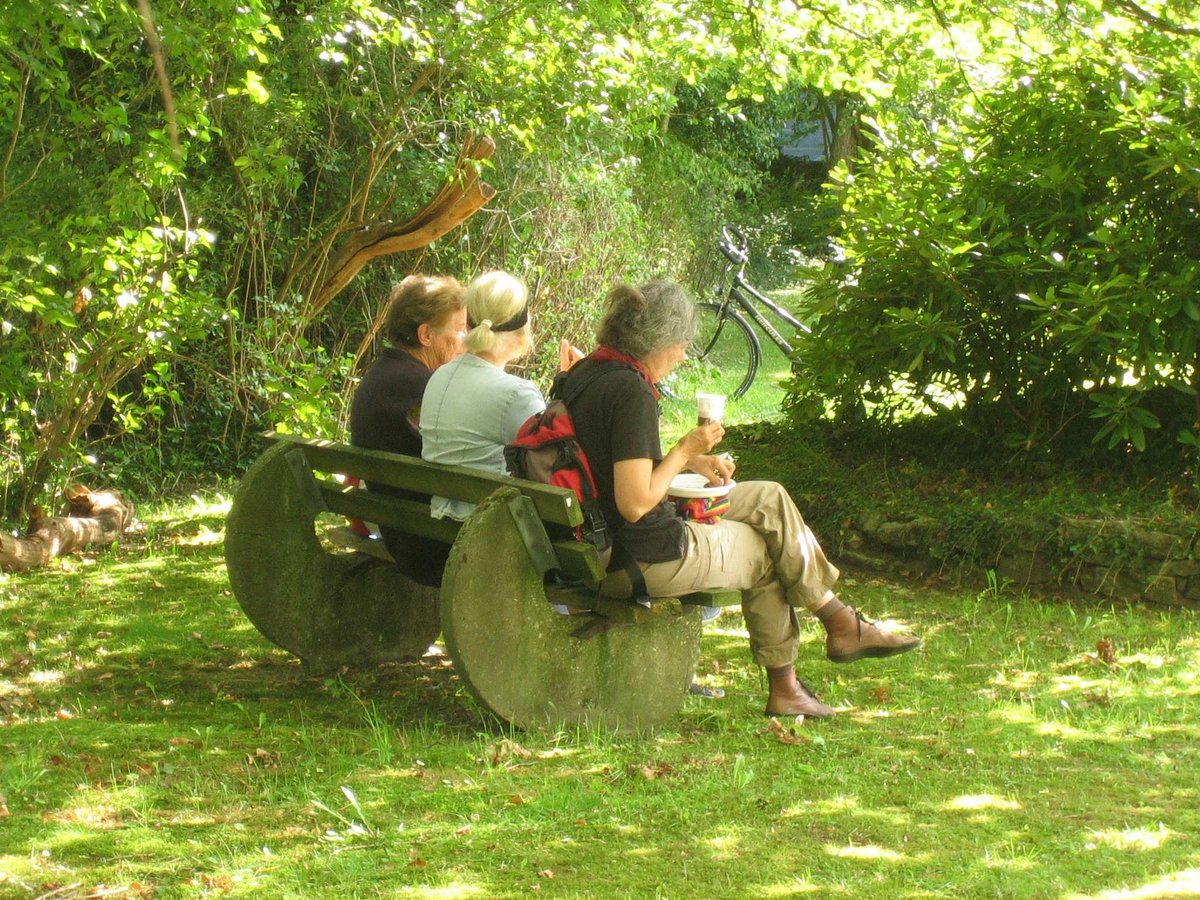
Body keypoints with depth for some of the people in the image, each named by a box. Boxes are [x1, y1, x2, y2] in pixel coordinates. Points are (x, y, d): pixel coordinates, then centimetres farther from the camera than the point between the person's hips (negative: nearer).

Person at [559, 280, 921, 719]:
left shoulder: (585, 374, 5)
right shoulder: (631, 392, -25)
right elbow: (636, 503, -28)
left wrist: (690, 461, 11)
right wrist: (685, 451, -15)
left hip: (607, 545, 10)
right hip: (652, 559, -10)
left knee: (770, 498, 19)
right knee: (768, 553, 13)